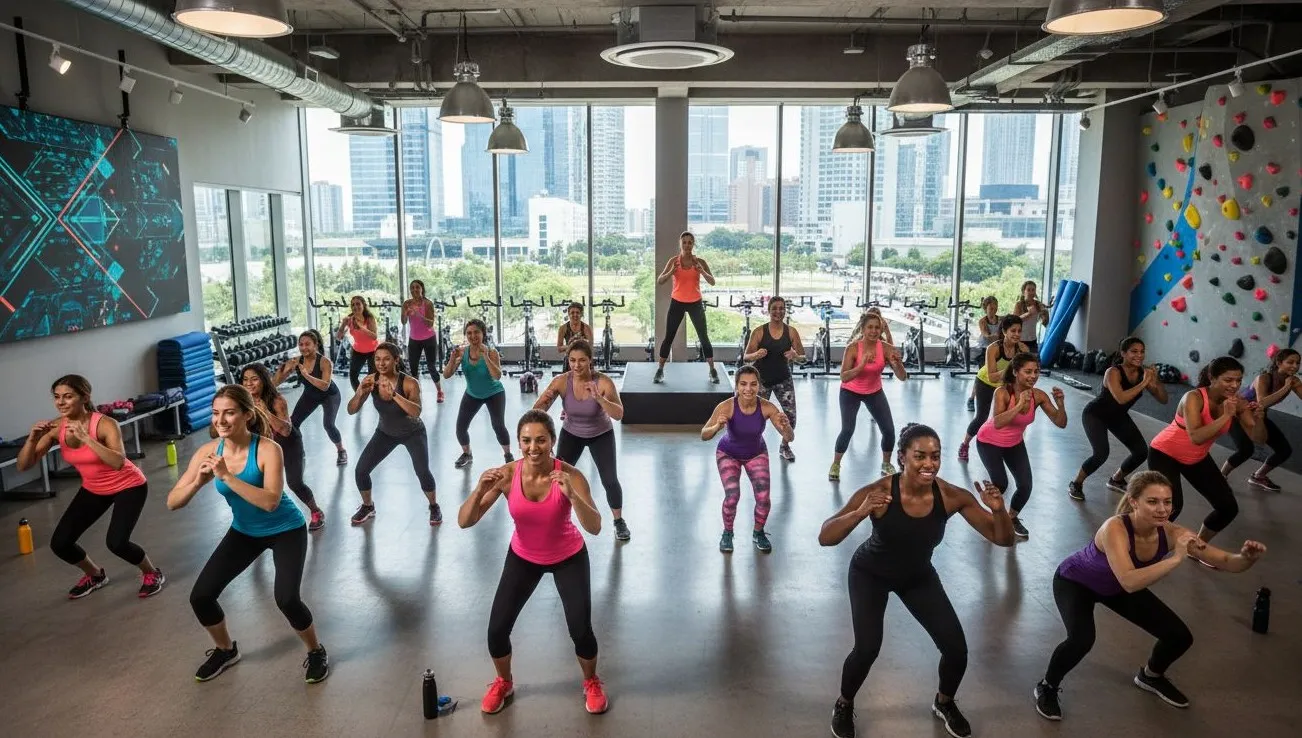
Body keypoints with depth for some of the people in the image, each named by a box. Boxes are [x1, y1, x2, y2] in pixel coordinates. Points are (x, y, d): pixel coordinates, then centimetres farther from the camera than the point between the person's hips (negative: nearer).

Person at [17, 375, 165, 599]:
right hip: (94, 489, 6)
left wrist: (86, 438, -50)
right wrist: (32, 438, -31)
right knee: (59, 544, 0)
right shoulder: (56, 427, -14)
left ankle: (153, 573, 7)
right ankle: (95, 575, 30)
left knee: (116, 542, -23)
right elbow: (23, 466, -14)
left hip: (129, 486, -6)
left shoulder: (105, 424, -29)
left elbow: (119, 463, -44)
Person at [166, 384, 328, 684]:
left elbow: (271, 502, -40)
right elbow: (172, 503, -15)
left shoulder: (268, 449, -28)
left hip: (286, 530, -5)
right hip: (244, 531, 5)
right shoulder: (208, 451, -15)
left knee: (286, 599, -21)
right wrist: (198, 482, -35)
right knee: (200, 596, -2)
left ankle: (316, 652, 9)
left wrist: (226, 475, -43)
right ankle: (226, 650, 28)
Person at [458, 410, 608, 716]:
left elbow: (595, 527, -37)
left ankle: (592, 683, 26)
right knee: (496, 630, -2)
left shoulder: (569, 475, -29)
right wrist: (480, 490, -44)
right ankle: (503, 683, 31)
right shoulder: (506, 475, -25)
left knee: (580, 631, -8)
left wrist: (571, 494, -52)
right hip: (523, 557, 2)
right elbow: (464, 522, -26)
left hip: (569, 558, -2)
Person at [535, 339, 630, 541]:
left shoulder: (603, 382, -31)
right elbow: (537, 411, -28)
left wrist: (598, 397, -54)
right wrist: (545, 401, -50)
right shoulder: (561, 381, -26)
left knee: (610, 480, -6)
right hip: (571, 434, 2)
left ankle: (619, 521, 19)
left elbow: (619, 415, -40)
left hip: (601, 435, -1)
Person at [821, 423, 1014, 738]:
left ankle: (944, 703, 33)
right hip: (870, 574, -3)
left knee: (957, 649, -1)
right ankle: (844, 706, 13)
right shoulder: (879, 492, -34)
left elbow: (1003, 539, -17)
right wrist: (860, 513, -54)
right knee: (867, 648, -19)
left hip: (918, 576, 3)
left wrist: (998, 509, -38)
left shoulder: (952, 497, -25)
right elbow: (824, 538, -37)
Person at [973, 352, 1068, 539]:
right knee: (1001, 483, -18)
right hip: (989, 442, -4)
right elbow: (997, 423, -47)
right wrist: (1020, 405, -55)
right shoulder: (1003, 392, -32)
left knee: (1026, 486, -5)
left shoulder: (1038, 396, -19)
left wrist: (1060, 403, -35)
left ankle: (1012, 517, 26)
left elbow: (1061, 423, -18)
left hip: (1015, 443, 4)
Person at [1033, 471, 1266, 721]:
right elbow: (1129, 582, -54)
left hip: (1115, 588, 6)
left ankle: (1150, 677, 35)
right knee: (1082, 639, -32)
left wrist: (1247, 557, -41)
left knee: (1180, 636, 2)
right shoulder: (1115, 528, -41)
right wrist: (1176, 558, -56)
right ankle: (1047, 687, -3)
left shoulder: (1170, 533, -25)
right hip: (1074, 582, -6)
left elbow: (1226, 562, -20)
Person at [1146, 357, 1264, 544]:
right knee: (1172, 505, -26)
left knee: (1229, 507, 5)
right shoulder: (1194, 398, -29)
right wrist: (1226, 416, -42)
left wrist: (1259, 420, -32)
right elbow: (1196, 437, -41)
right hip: (1165, 453, -7)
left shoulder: (1238, 403, -13)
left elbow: (1259, 439, -14)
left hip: (1197, 458, 7)